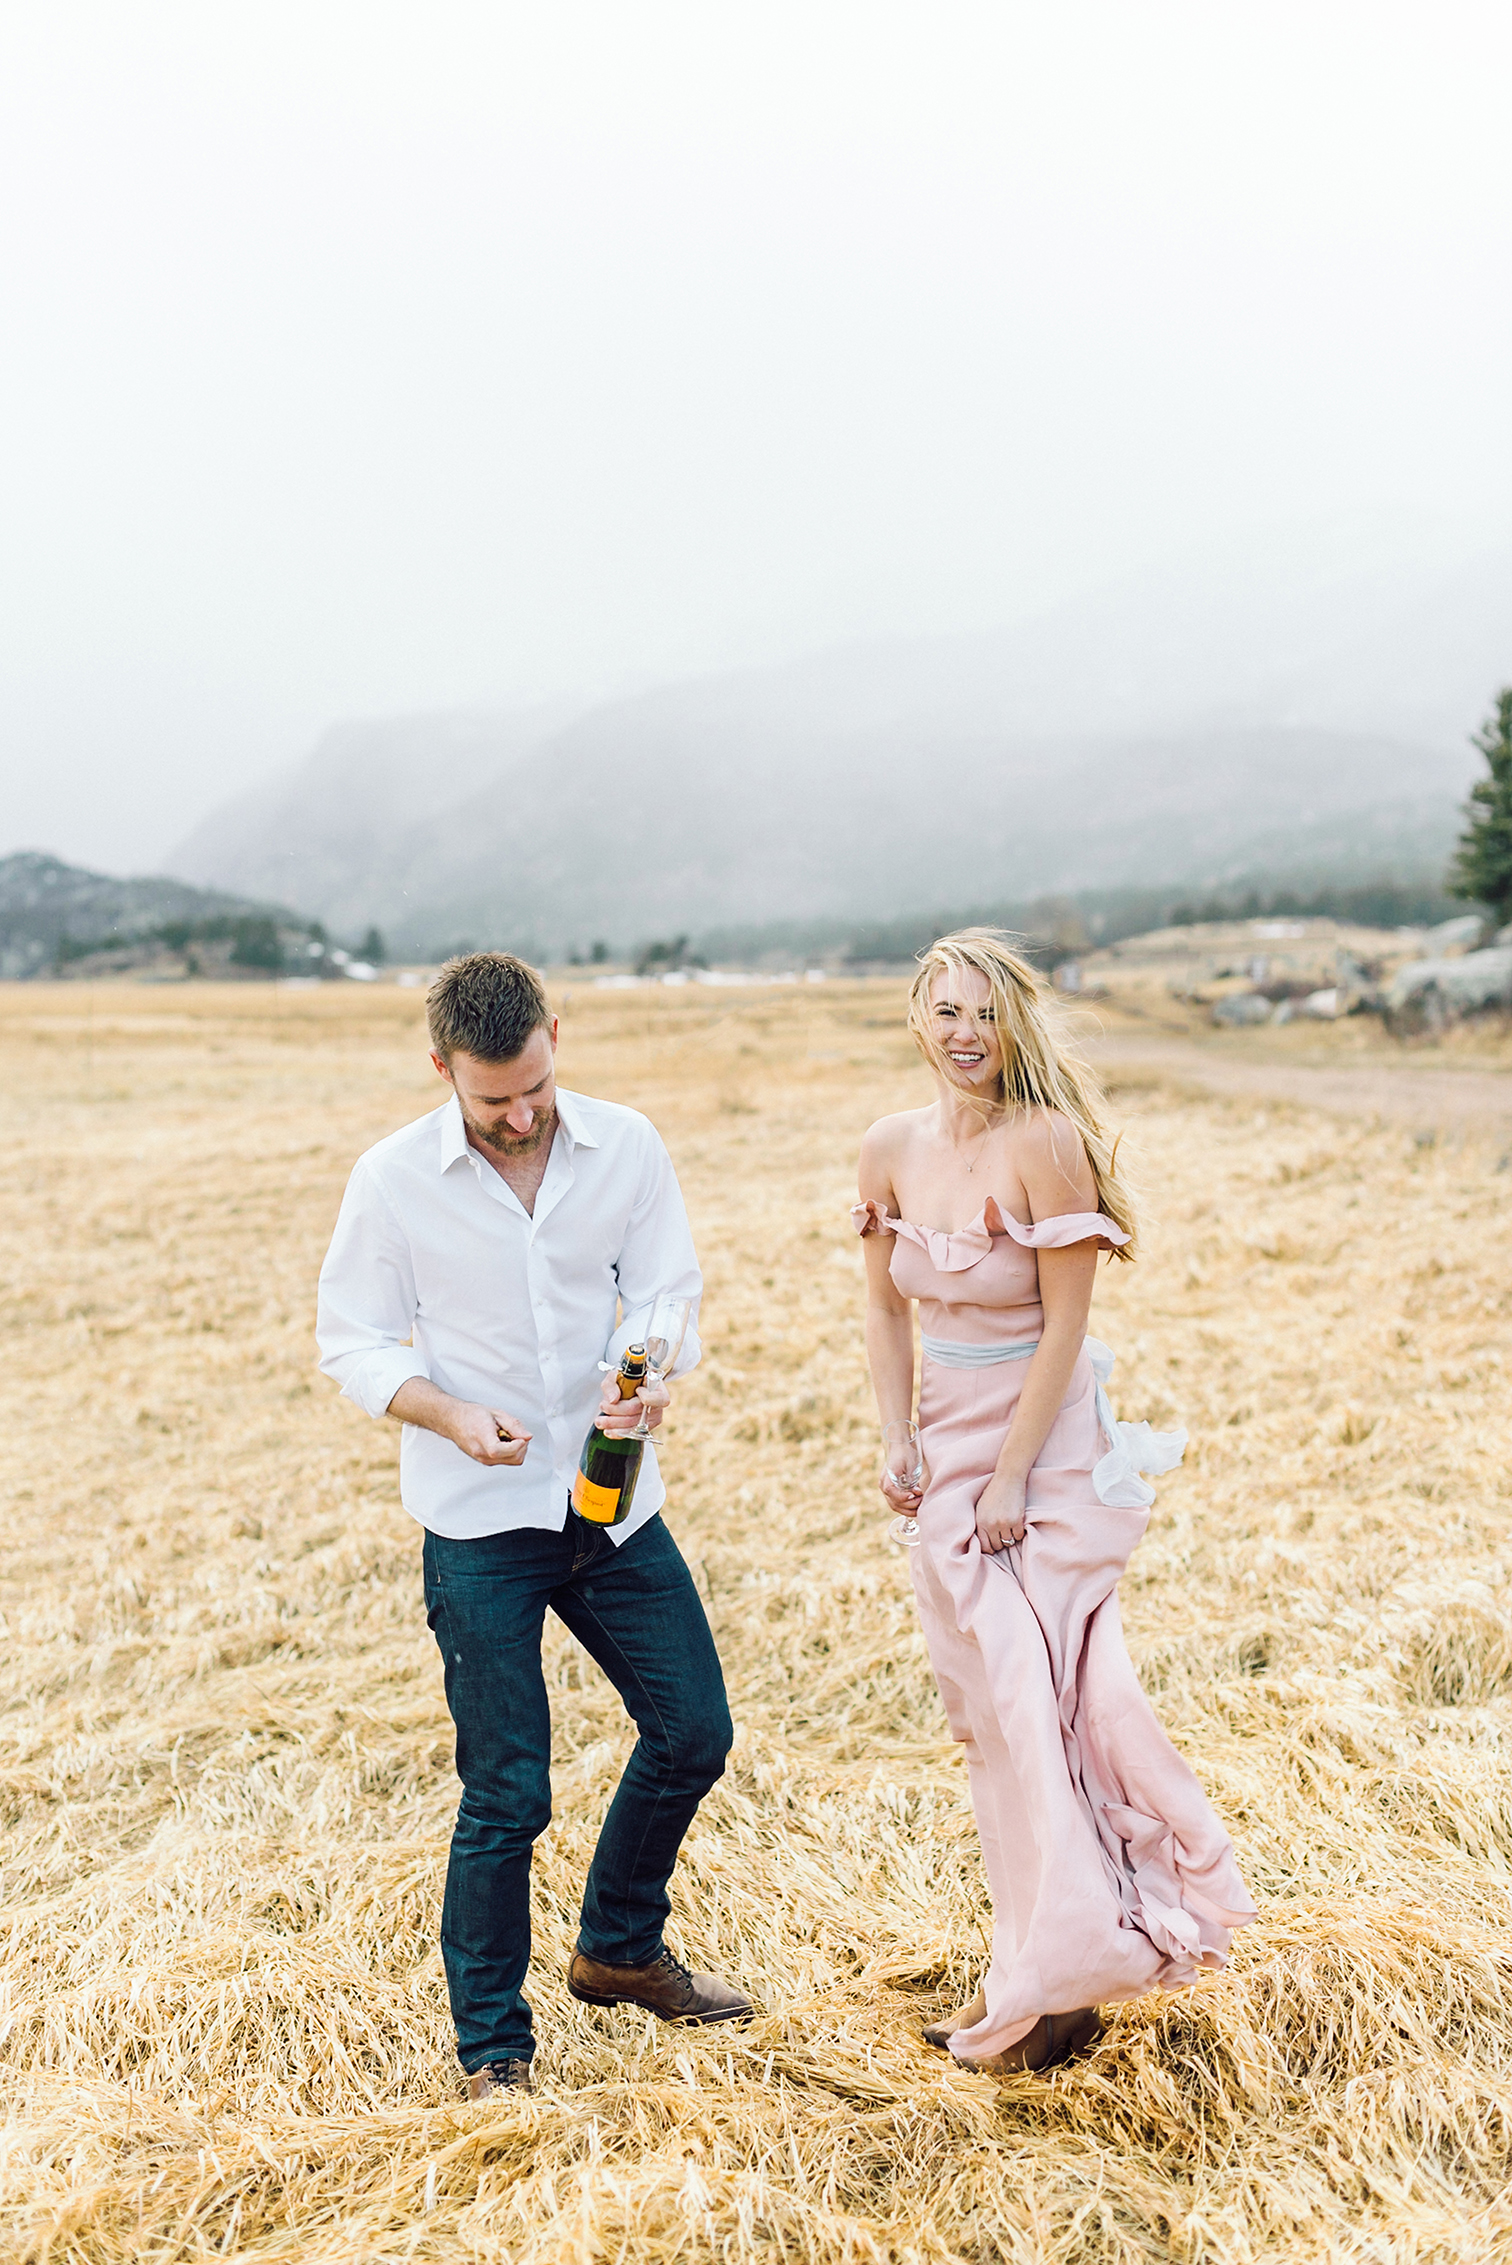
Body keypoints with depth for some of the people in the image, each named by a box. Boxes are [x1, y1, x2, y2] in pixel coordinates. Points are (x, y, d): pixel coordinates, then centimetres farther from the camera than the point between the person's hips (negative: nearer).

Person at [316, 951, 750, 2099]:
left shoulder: (625, 1146, -2)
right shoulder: (395, 1178, -9)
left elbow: (667, 1295, 0)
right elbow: (352, 1339, -3)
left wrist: (646, 1373, -23)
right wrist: (449, 1413, -21)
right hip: (480, 1524, -4)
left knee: (694, 1732, 11)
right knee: (507, 1791, -2)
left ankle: (619, 1950, 37)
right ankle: (493, 2050, 19)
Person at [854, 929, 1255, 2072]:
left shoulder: (1048, 1141, -16)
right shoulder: (892, 1148, 2)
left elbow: (1064, 1325, -15)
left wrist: (1012, 1476, -15)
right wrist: (898, 1442, 2)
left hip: (1048, 1447, -6)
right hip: (948, 1451, 6)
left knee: (1034, 1698, -7)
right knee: (989, 1707, 11)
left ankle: (1052, 1975, 6)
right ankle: (1028, 1964, 26)